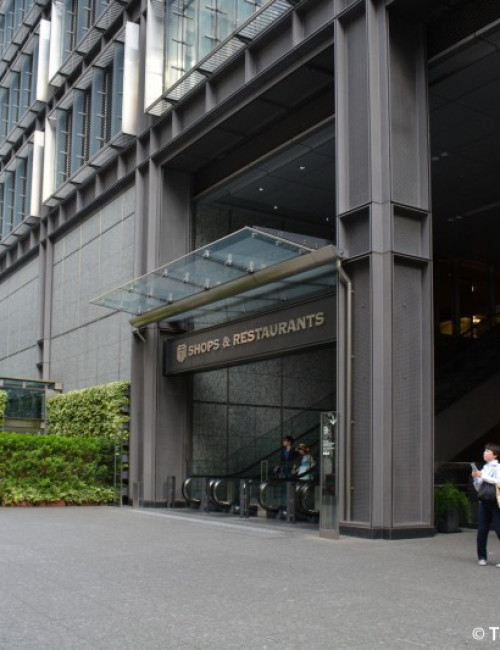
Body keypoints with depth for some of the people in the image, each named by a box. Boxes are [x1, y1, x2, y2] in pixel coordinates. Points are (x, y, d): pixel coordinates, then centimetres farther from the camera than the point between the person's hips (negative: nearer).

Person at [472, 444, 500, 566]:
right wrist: (475, 478, 2)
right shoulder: (484, 468, 16)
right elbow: (478, 488, 19)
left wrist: (483, 476, -15)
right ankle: (482, 557, 13)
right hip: (483, 501, 6)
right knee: (482, 531, 4)